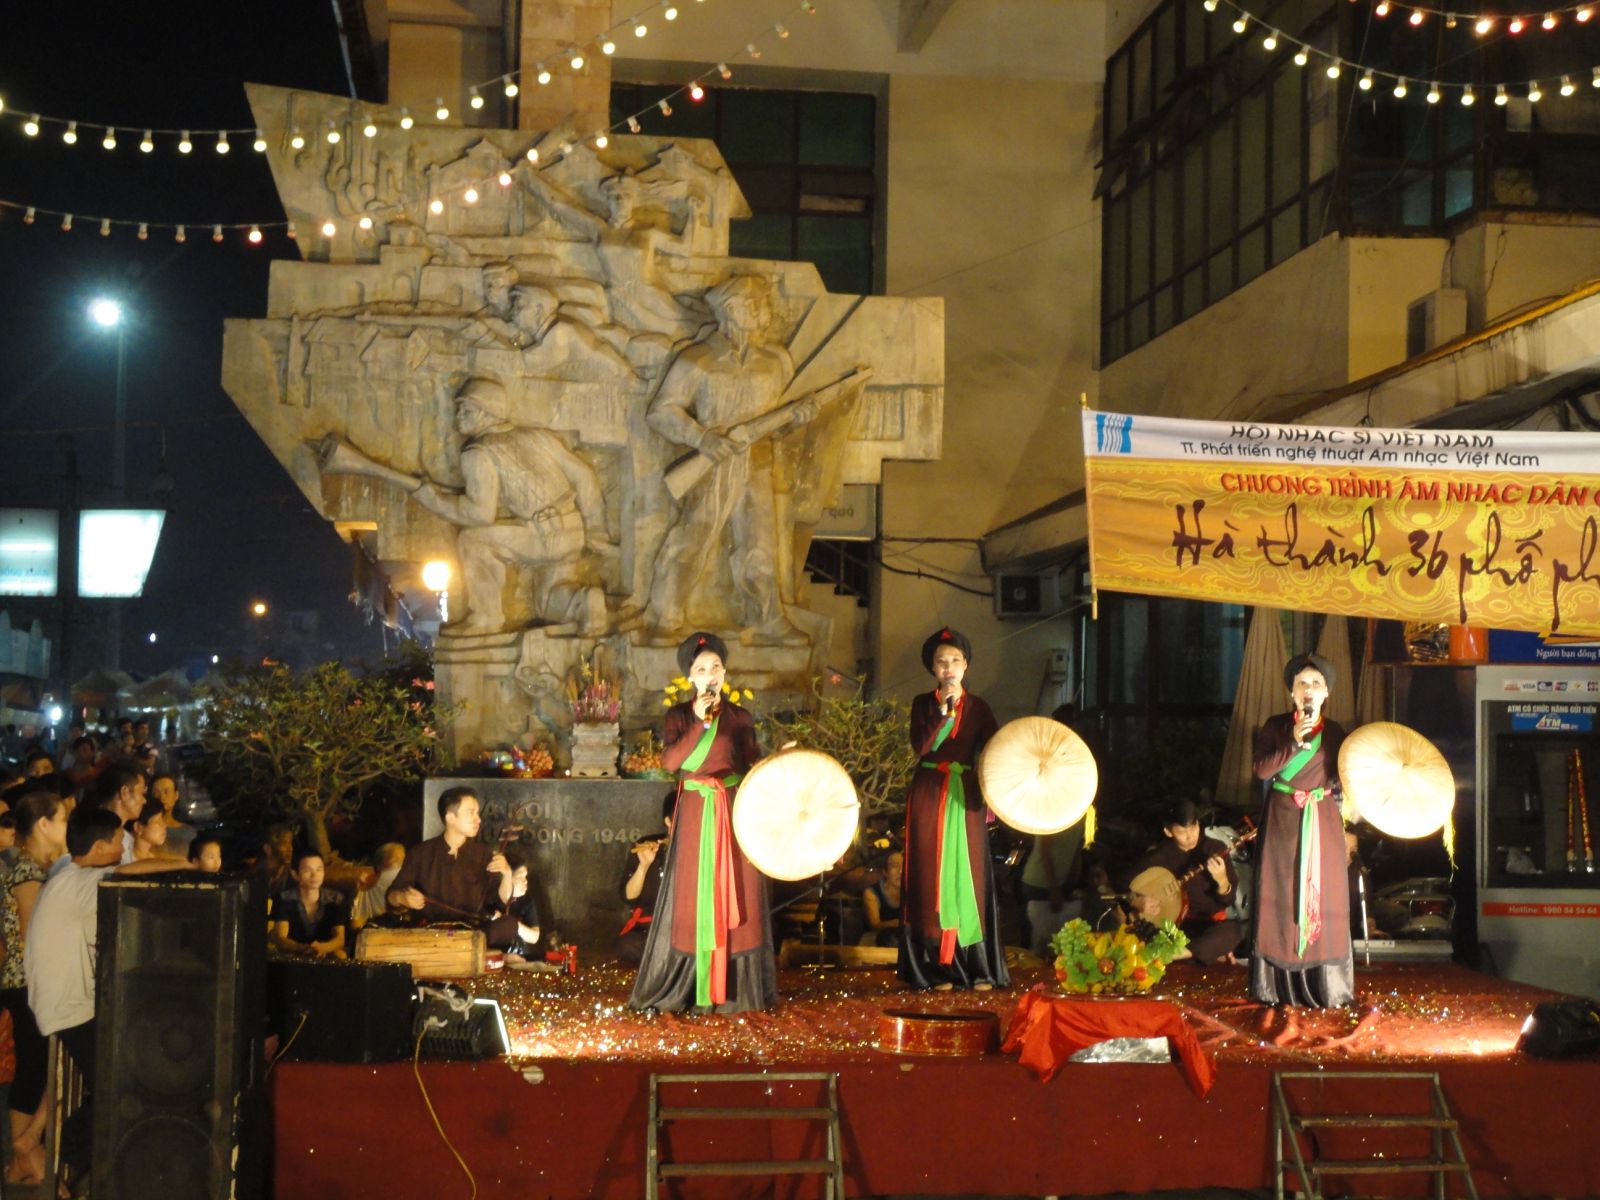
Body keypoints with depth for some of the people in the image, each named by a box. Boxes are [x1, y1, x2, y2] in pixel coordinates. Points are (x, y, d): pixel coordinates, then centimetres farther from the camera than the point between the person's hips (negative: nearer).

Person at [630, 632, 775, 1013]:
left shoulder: (740, 717, 6)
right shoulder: (679, 716, 3)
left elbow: (753, 765, 6)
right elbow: (670, 761, -12)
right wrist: (699, 723, -20)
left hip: (735, 812, 1)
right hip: (695, 813, -1)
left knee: (735, 895, 1)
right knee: (692, 895, 1)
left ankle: (735, 986, 7)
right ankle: (685, 986, 8)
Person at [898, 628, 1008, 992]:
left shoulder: (978, 707, 6)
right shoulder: (923, 704, 3)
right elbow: (921, 746, -12)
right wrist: (942, 709, -18)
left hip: (966, 797, 1)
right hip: (928, 796, -1)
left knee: (970, 876, -1)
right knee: (932, 876, -1)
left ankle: (978, 968, 2)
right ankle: (937, 968, 1)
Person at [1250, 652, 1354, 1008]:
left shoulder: (1334, 733, 7)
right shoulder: (1275, 727, 3)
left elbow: (1342, 778, 10)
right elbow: (1261, 769, -9)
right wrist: (1294, 744, -19)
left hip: (1322, 822, 1)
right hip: (1282, 819, -1)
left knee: (1323, 899, -2)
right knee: (1281, 897, -3)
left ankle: (1324, 986, 2)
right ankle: (1278, 984, 2)